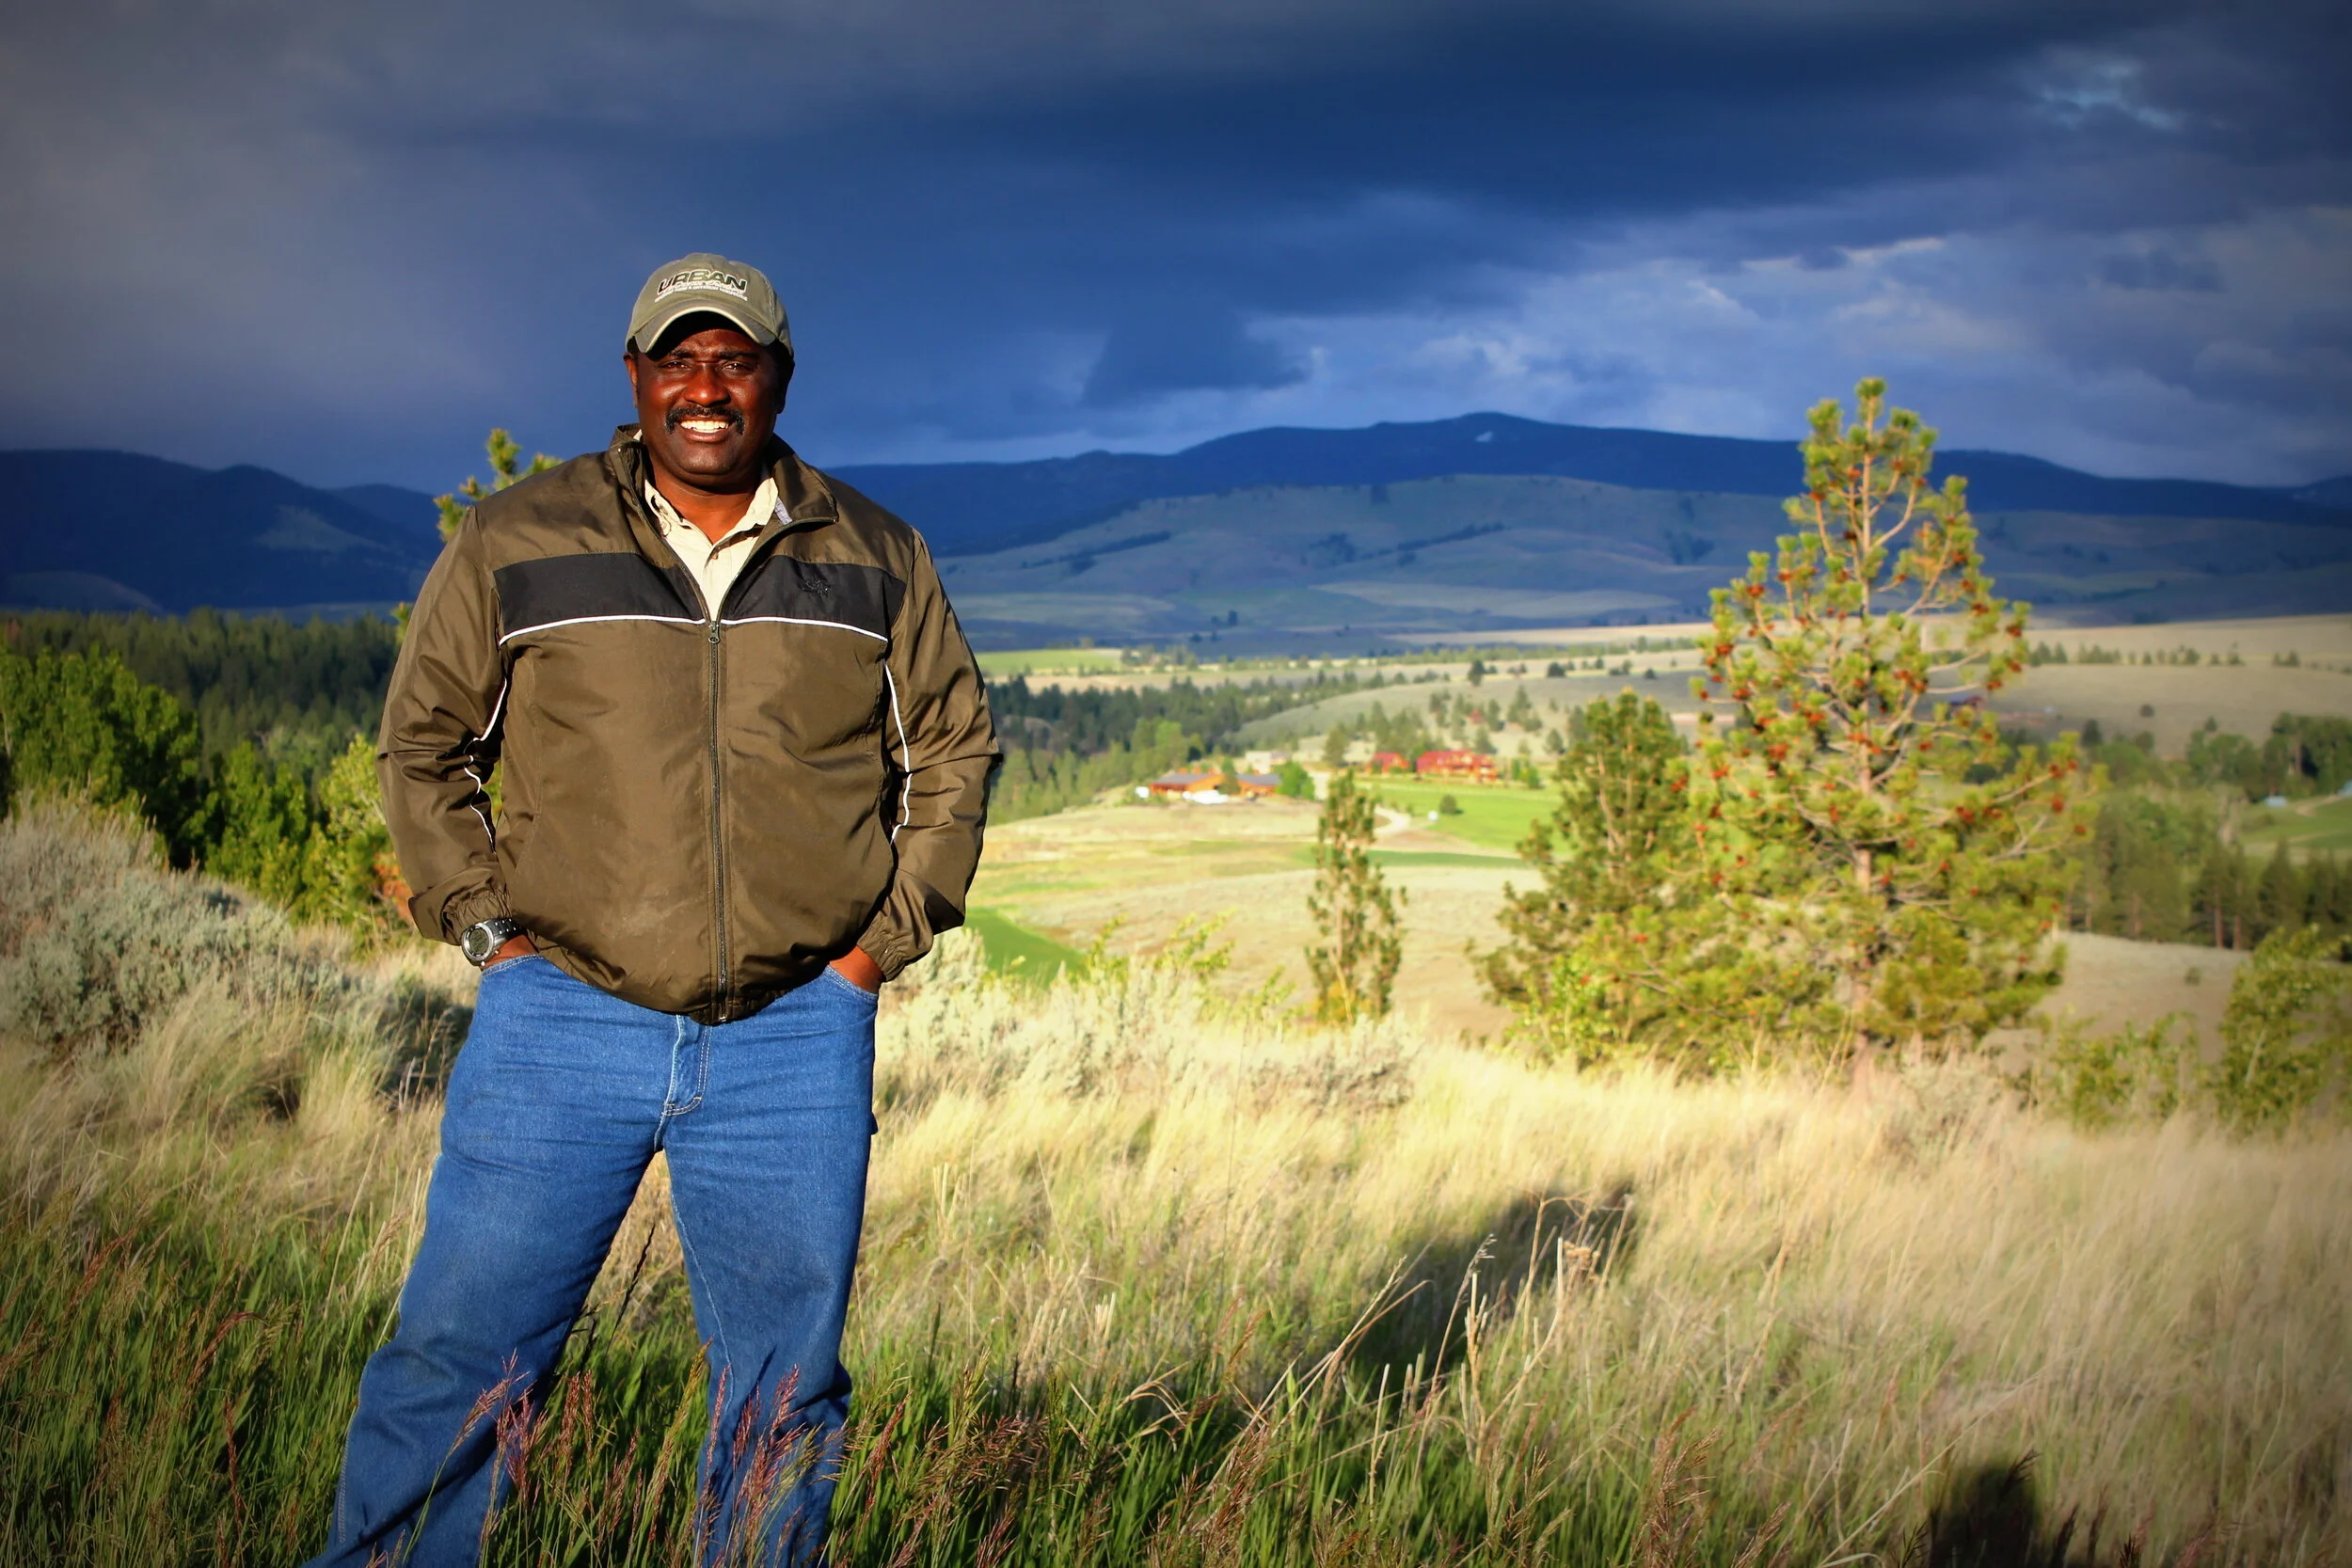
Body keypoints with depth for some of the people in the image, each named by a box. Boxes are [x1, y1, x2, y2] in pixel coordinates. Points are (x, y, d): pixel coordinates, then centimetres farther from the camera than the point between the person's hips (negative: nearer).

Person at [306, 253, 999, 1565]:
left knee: (787, 1383, 9)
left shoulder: (876, 559, 7)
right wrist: (483, 922, 1)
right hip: (563, 1020, -1)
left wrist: (891, 932, 6)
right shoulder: (515, 545, 3)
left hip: (798, 1033, 1)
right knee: (461, 1354, -1)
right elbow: (422, 742, 11)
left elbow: (955, 746, 16)